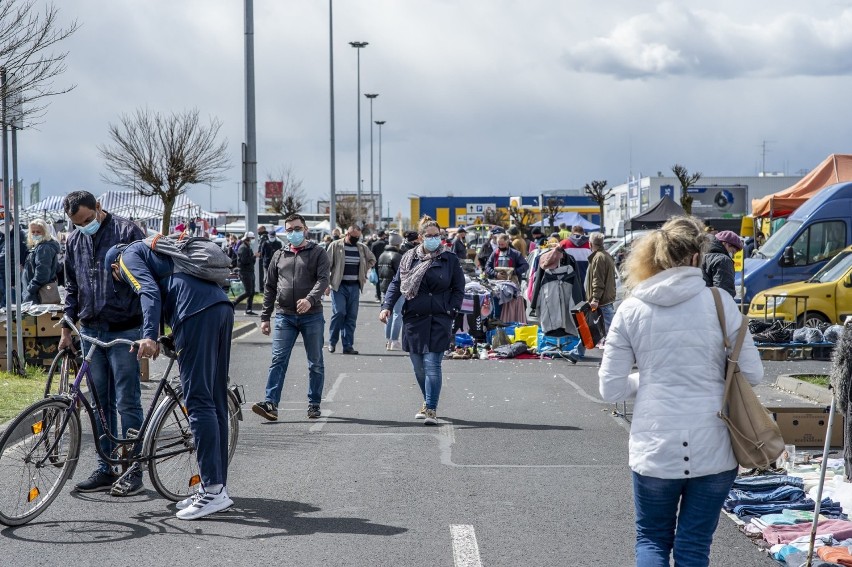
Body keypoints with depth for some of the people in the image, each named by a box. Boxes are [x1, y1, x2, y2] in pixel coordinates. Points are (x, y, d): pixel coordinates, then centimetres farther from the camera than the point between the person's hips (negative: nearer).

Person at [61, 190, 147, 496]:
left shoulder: (127, 231, -6)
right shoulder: (74, 241, 10)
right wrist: (67, 328, 14)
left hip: (123, 331, -6)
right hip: (90, 330, 6)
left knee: (127, 402, -3)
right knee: (100, 403, 9)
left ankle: (133, 471, 4)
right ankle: (106, 470, 16)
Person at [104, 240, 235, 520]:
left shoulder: (128, 256, 12)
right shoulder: (154, 251, 37)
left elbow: (150, 293, -7)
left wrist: (149, 336, -18)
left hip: (197, 313, -9)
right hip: (223, 306, 9)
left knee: (198, 400, -9)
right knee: (216, 401, 11)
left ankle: (214, 491, -12)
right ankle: (217, 487, 15)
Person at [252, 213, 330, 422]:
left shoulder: (317, 253, 3)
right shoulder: (279, 256, 14)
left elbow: (323, 279, -11)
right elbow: (270, 287, 16)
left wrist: (310, 299, -29)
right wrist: (265, 317, 11)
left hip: (312, 315, -2)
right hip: (284, 316, 2)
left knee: (315, 363, 6)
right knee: (278, 360, -8)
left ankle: (314, 404, 16)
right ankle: (271, 403, -14)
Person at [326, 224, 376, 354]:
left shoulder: (362, 247, 9)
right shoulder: (335, 246, -4)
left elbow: (372, 259, 27)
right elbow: (327, 265, -4)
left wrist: (363, 270, 13)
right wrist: (327, 283, -9)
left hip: (355, 286, 4)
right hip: (339, 285, -4)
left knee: (352, 316, 2)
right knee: (339, 312, -14)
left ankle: (348, 346, 7)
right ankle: (332, 342, 2)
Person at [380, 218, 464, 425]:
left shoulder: (450, 259, 2)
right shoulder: (410, 258, 7)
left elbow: (459, 289, 5)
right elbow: (396, 283, 10)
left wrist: (451, 311, -7)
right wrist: (387, 306, -2)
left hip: (439, 321, -3)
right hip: (413, 320, 3)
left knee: (432, 365, -12)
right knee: (419, 367, 11)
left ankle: (431, 409, -9)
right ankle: (428, 402, 30)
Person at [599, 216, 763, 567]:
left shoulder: (631, 310, -2)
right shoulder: (719, 303, -6)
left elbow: (611, 389, 0)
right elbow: (752, 374, -1)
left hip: (654, 447, 0)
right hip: (712, 447, 0)